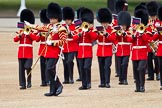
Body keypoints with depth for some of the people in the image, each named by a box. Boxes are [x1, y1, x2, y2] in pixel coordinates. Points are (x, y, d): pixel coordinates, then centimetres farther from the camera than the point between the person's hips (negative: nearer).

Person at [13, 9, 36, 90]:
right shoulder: (20, 32, 13)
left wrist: (28, 32, -18)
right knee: (21, 69, 0)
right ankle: (22, 84, 3)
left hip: (28, 53, -3)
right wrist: (20, 35, -16)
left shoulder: (31, 32, 4)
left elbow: (34, 38, -16)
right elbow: (15, 40, 0)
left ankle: (29, 81, 6)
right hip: (21, 53, 3)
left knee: (27, 67, -15)